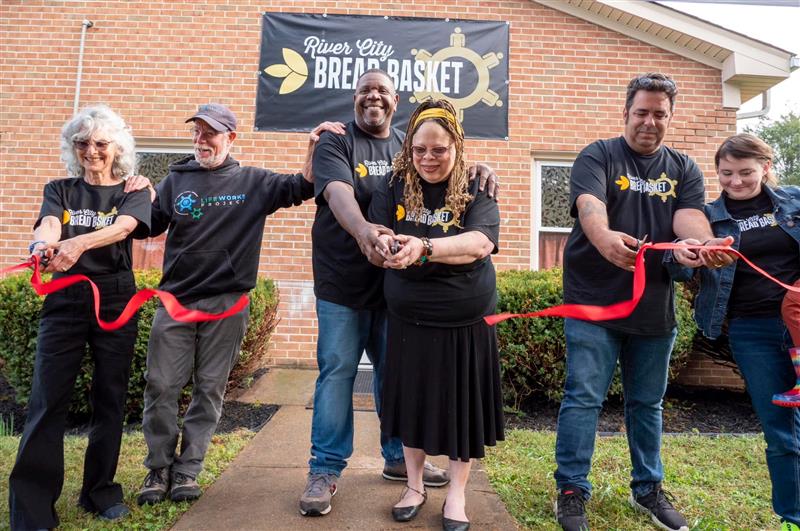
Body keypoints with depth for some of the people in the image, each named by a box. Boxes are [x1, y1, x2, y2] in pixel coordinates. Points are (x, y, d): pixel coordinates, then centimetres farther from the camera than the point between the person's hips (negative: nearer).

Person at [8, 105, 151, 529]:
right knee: (47, 401, -3)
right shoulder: (60, 190, 11)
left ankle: (101, 493, 22)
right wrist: (43, 244, -34)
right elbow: (48, 225, -9)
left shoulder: (132, 193, 6)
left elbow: (123, 227, -16)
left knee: (109, 400, 6)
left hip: (114, 303, 0)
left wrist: (79, 243, -36)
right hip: (64, 302, 1)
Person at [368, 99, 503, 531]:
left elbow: (480, 243, -23)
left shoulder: (477, 194, -6)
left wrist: (424, 248, -39)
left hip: (466, 322, -1)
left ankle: (457, 493, 28)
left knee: (462, 405, 8)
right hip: (409, 321, 2)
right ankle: (414, 484, 32)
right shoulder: (392, 191, 0)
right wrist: (384, 246, -32)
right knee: (412, 401, 12)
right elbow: (374, 240, -7)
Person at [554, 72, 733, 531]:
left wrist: (705, 242, -33)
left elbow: (690, 217, -8)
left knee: (648, 402, 16)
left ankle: (648, 489, 32)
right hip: (594, 301, -4)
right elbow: (590, 205, -21)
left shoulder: (684, 170, 10)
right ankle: (572, 491, 13)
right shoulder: (598, 156, -1)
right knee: (583, 398, -2)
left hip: (655, 305, 4)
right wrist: (605, 238, -44)